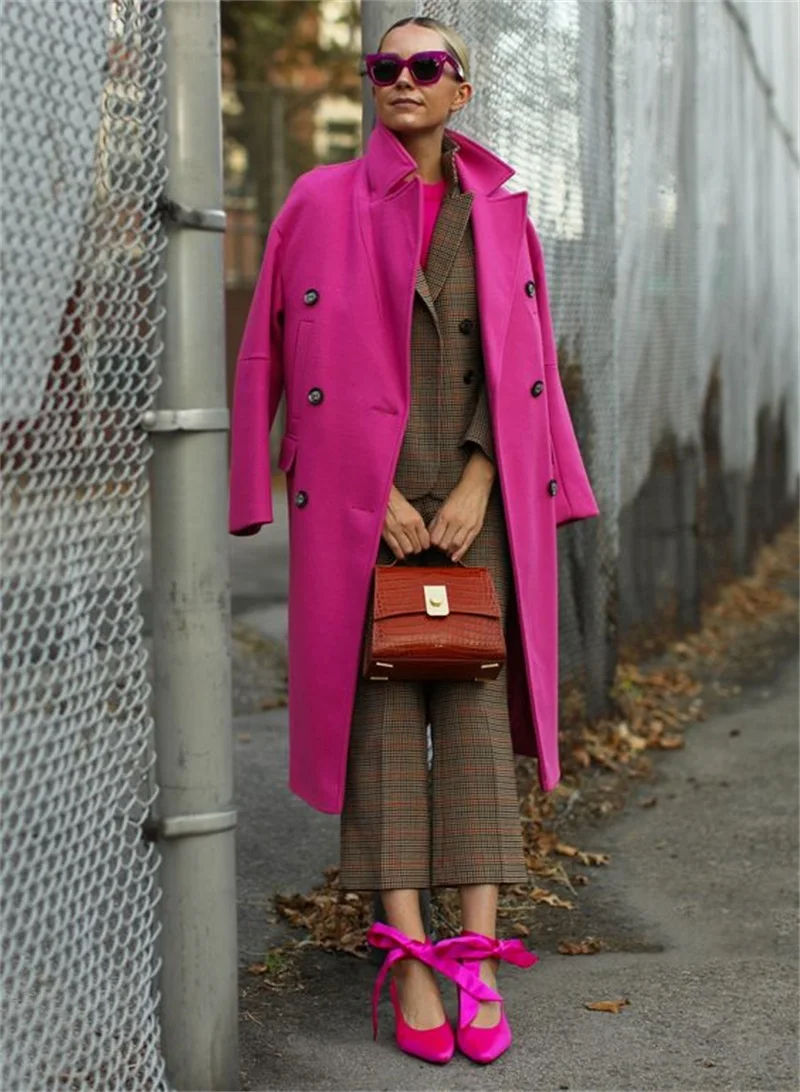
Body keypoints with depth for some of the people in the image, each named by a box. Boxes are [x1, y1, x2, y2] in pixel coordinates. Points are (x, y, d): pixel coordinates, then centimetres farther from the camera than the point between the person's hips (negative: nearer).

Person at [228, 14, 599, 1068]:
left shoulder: (500, 214, 10)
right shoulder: (323, 203, 2)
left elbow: (521, 369, 8)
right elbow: (282, 358, -1)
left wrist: (476, 487, -6)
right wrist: (379, 493, -8)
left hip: (478, 502, 2)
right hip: (363, 503, -2)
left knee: (478, 716, -3)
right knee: (382, 722, -3)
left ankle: (477, 954, -2)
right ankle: (408, 957, -1)